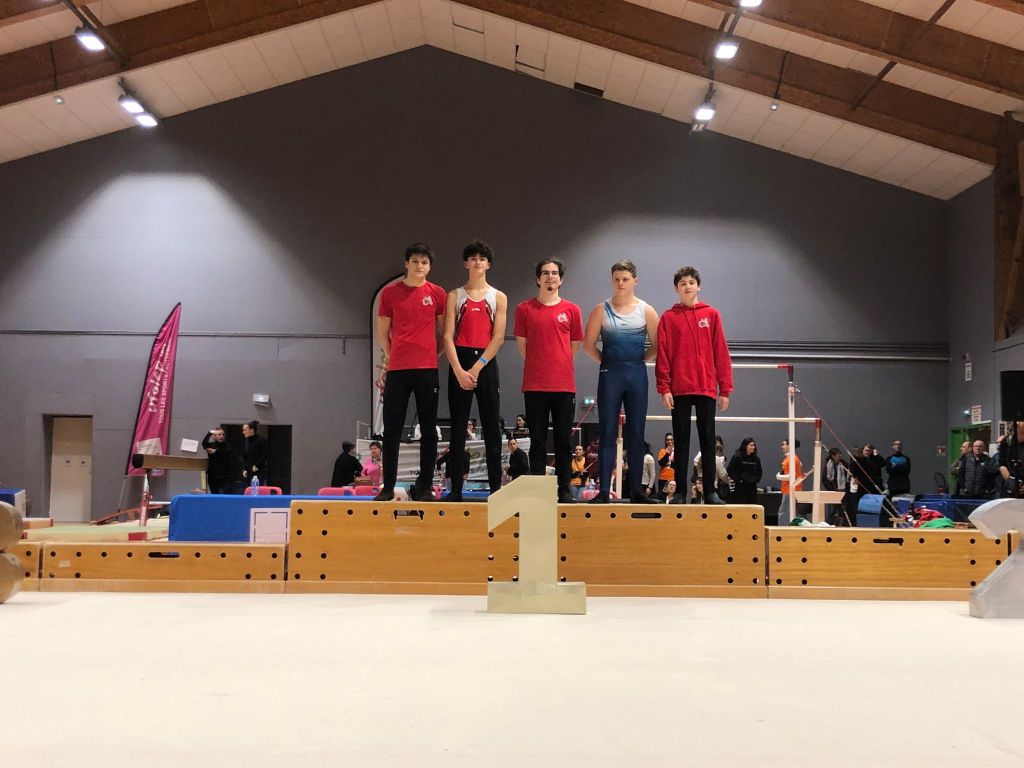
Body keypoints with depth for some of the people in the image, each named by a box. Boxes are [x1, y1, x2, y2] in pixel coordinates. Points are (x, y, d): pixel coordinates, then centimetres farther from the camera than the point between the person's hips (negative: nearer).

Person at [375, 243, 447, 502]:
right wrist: (393, 357, 6)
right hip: (397, 369, 0)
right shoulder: (390, 292, 6)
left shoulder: (437, 294, 6)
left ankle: (425, 486, 11)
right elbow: (383, 332, 12)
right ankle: (387, 487, 8)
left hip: (427, 369, 0)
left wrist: (432, 354, 5)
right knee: (392, 429, 1)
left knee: (428, 429, 3)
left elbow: (444, 331, 13)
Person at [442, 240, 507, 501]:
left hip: (486, 363, 0)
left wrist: (476, 368, -10)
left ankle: (496, 487, 4)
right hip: (459, 363, 0)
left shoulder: (498, 297, 8)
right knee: (458, 426, 1)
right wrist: (459, 371, -11)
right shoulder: (455, 296, 9)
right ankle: (456, 488, 4)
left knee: (491, 426, 0)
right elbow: (448, 337, 1)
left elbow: (498, 337, -1)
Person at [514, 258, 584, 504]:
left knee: (563, 440, 5)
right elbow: (521, 345, 10)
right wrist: (539, 364, 11)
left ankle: (564, 490, 12)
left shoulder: (571, 310, 6)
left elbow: (575, 346, 13)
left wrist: (558, 364, 12)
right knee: (538, 440, 4)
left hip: (564, 385, 1)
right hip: (534, 385, -1)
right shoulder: (525, 309, 4)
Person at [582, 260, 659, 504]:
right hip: (610, 374, -1)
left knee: (636, 433, 5)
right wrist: (605, 362, 1)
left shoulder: (646, 310, 4)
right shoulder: (601, 310, 3)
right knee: (607, 433, -1)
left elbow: (657, 345, 7)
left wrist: (640, 360, 1)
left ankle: (636, 489, 12)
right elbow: (588, 344, 3)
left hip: (637, 374, 1)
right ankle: (603, 490, 2)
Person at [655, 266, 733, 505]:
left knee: (708, 441, 4)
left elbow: (721, 353, 5)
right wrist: (664, 388, -7)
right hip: (679, 389, 0)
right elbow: (662, 355, 1)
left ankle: (710, 492, 11)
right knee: (681, 442, 4)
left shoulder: (711, 315, 7)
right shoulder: (668, 317, 5)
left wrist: (725, 389, 1)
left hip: (706, 388, 1)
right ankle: (680, 492, 9)